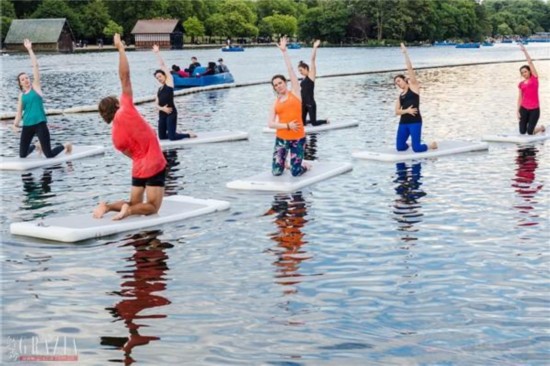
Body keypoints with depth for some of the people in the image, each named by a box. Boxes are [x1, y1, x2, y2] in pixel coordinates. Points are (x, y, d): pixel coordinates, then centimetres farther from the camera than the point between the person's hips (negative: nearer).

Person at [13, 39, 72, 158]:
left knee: (49, 155, -8)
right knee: (22, 155, 3)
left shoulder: (36, 86, 2)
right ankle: (36, 146, 37)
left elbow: (35, 66, -3)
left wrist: (30, 50, -6)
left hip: (40, 123, -4)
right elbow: (19, 111, 13)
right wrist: (16, 123, -5)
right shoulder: (21, 95, 11)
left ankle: (65, 145, 24)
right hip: (27, 125, 4)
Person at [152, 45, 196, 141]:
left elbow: (163, 65, -3)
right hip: (162, 114, 8)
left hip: (171, 113, -7)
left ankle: (189, 135, 11)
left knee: (172, 137, -13)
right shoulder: (159, 90, 17)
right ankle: (175, 133, 31)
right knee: (162, 137, 6)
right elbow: (156, 104, 11)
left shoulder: (169, 82, 1)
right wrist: (162, 108, -11)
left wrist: (157, 53, 1)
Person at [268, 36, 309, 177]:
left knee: (295, 173, -4)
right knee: (276, 172, -1)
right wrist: (287, 126, -14)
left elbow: (290, 70, -3)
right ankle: (284, 162, 33)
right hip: (281, 139, 3)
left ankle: (305, 166, 31)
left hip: (298, 138, -3)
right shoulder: (275, 103, 8)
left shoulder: (295, 93, 3)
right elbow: (270, 124, -1)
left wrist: (284, 51, -4)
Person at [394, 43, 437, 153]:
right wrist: (406, 110, -11)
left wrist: (405, 53, -6)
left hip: (415, 122, -6)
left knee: (417, 148, -14)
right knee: (400, 147, 0)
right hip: (403, 122, 6)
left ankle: (431, 145, 17)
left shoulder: (413, 86, 5)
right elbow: (397, 111, 9)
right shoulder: (400, 96, 17)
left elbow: (410, 69, -4)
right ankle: (412, 143, 32)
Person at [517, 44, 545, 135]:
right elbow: (520, 97, 8)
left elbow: (530, 62, -5)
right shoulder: (521, 84, 8)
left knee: (530, 132, -5)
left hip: (534, 109, -3)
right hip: (524, 109, 3)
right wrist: (518, 111, 1)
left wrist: (524, 51, -5)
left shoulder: (534, 78, 0)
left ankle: (541, 128, 28)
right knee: (522, 132, 0)